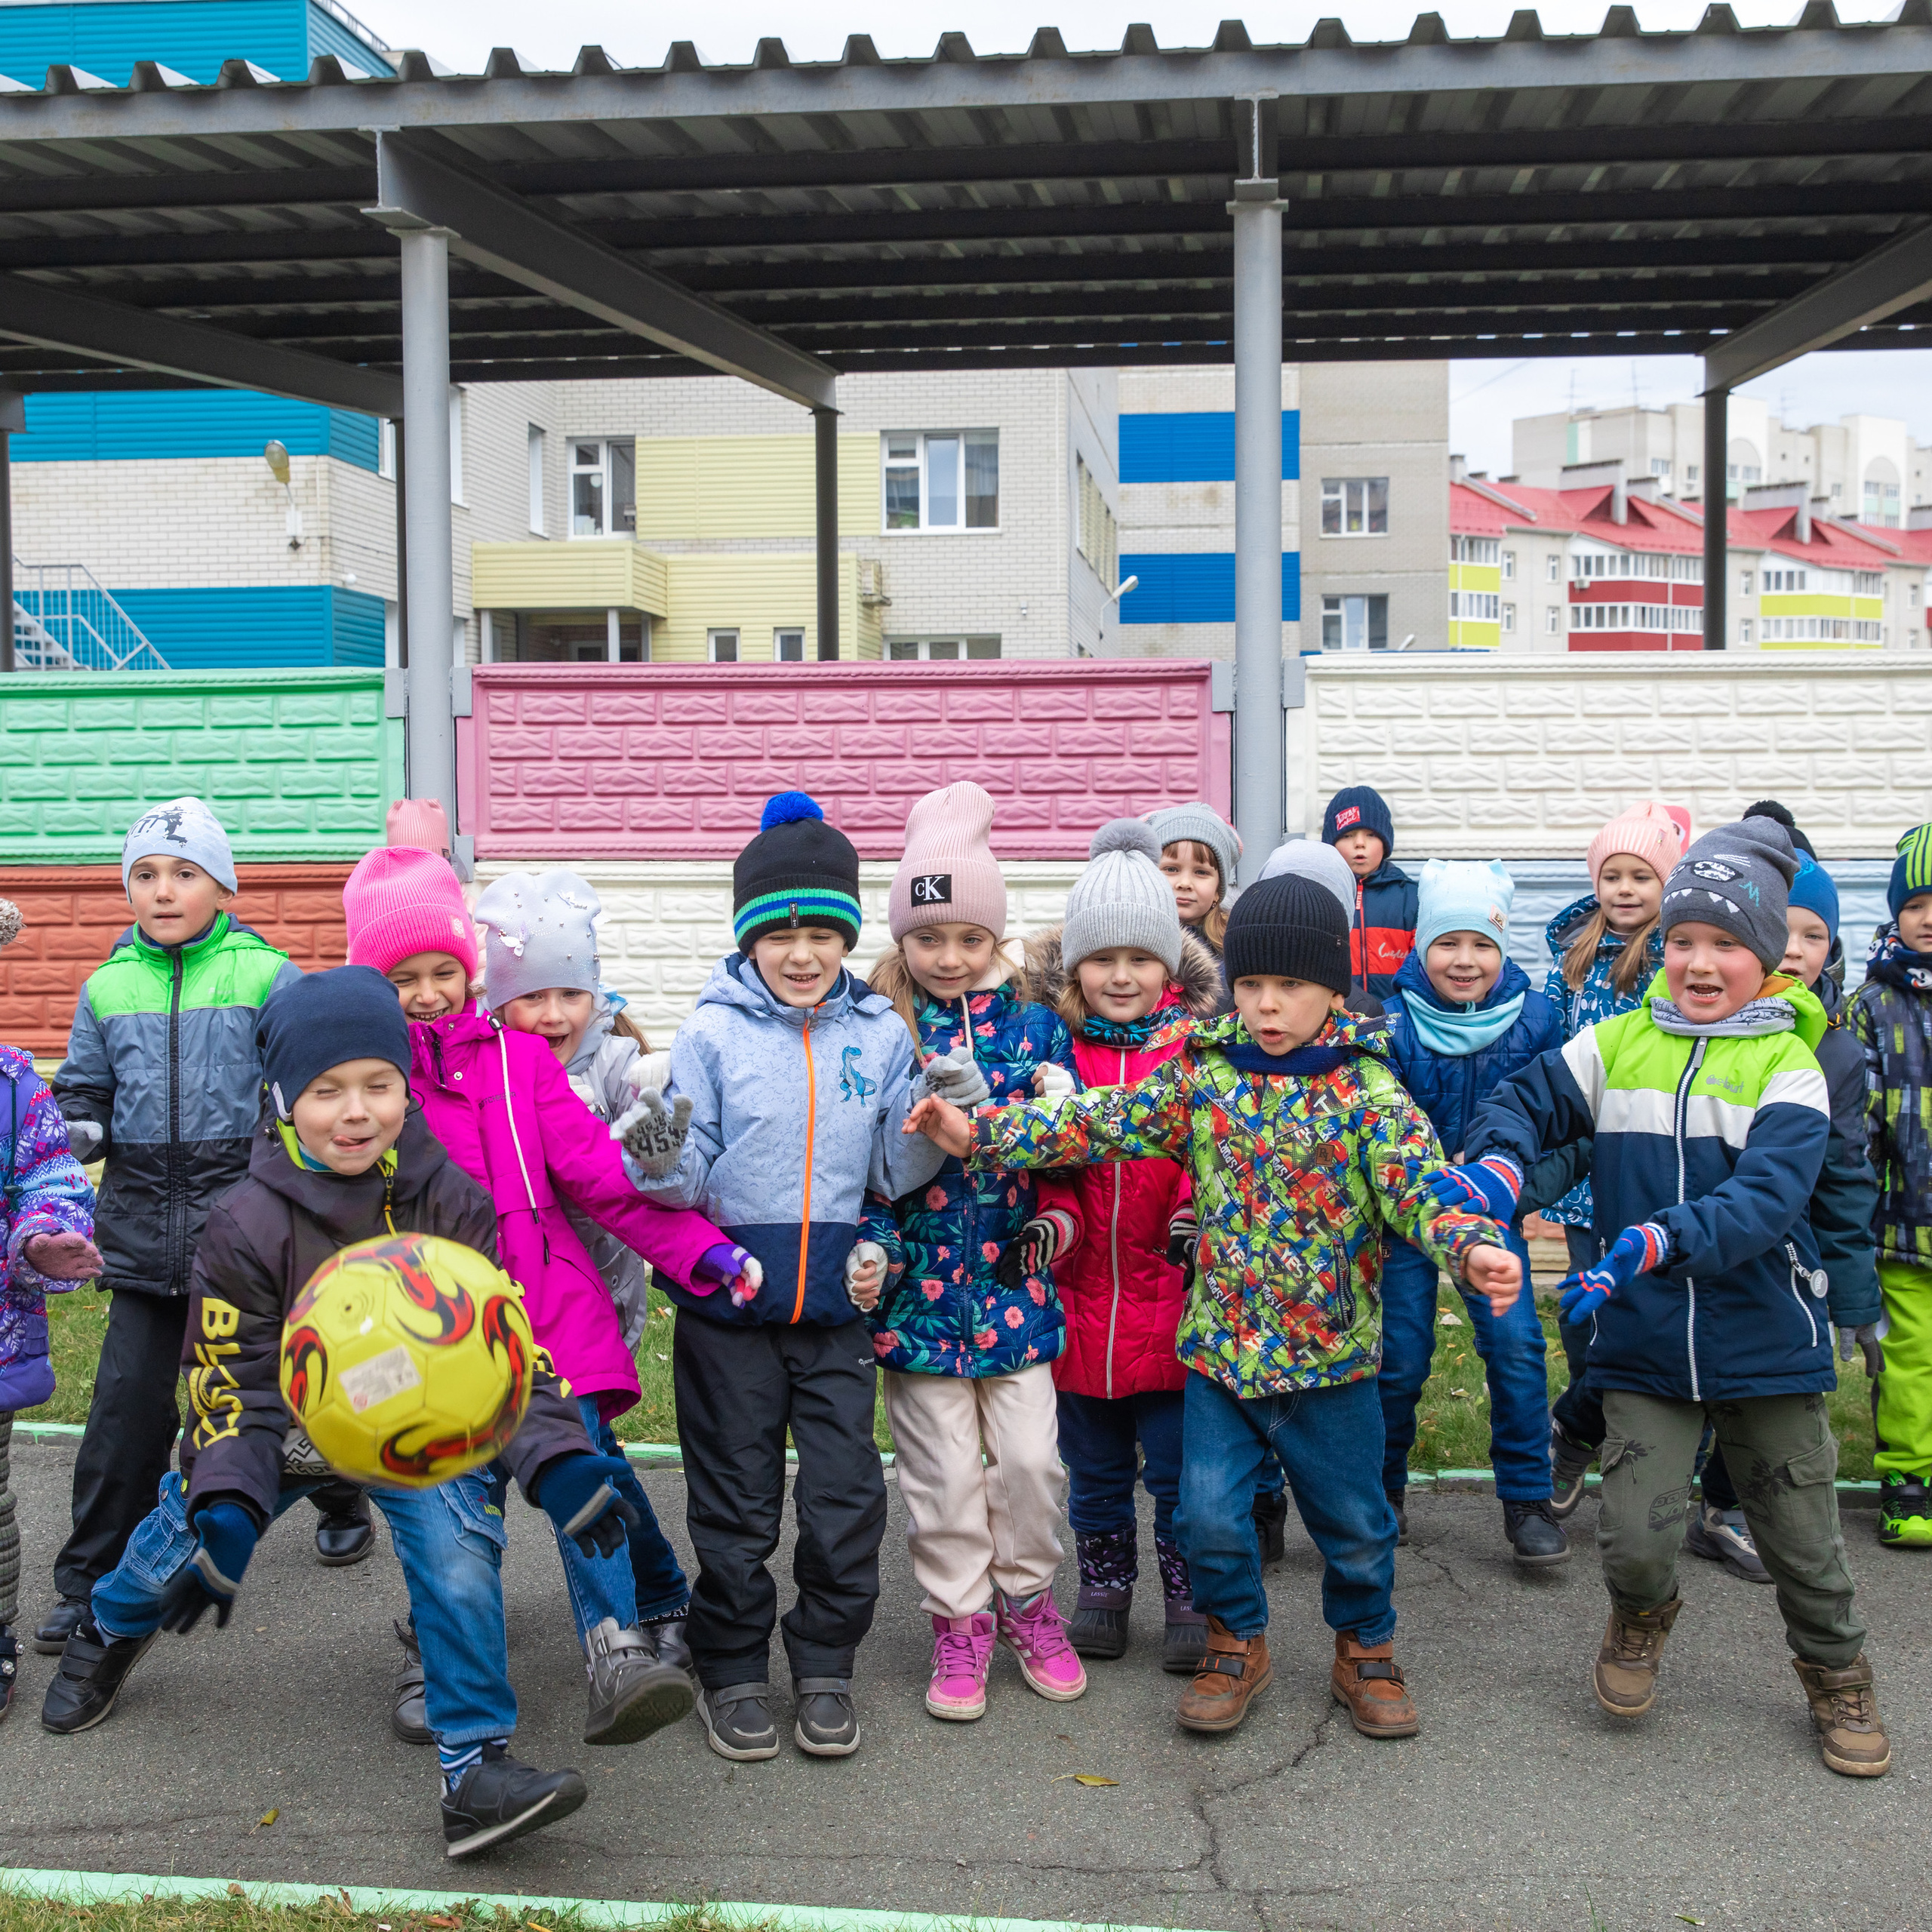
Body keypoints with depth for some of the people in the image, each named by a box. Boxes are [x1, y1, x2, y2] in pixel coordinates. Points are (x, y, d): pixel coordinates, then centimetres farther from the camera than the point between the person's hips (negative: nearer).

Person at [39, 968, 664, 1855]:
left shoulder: (448, 1201, -17)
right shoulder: (247, 1225, -20)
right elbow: (232, 1379, -17)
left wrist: (558, 1458, -30)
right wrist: (227, 1502, -34)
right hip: (284, 1422, 0)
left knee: (458, 1554, -22)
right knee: (187, 1541, 5)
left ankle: (476, 1767, -13)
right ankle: (106, 1633, 44)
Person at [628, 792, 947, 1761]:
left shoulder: (881, 1033, 2)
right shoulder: (713, 1031, -5)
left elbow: (893, 1174, 6)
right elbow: (691, 1178, -5)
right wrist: (663, 1162, -27)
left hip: (840, 1298, 2)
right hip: (729, 1296, -2)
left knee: (847, 1492, 6)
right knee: (736, 1497, 10)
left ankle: (825, 1668, 24)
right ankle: (733, 1671, 26)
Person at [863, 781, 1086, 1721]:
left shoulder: (1032, 1018, 3)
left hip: (1013, 1276, 2)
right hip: (920, 1279, -2)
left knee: (1031, 1456, 7)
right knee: (944, 1469, 6)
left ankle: (1028, 1599, 29)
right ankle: (960, 1621, 24)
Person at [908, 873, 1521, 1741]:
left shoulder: (1367, 1091, -9)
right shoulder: (1201, 1075, -2)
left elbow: (1420, 1183, -19)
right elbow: (1100, 1123, -3)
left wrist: (1471, 1246, -40)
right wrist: (980, 1133, -10)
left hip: (1332, 1353, -1)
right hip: (1219, 1345, 2)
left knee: (1353, 1518, 12)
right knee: (1210, 1513, 2)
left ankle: (1365, 1652, 37)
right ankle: (1237, 1645, 28)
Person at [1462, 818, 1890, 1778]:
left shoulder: (1787, 1065, -7)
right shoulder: (1616, 1044, 3)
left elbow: (1767, 1196, -20)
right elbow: (1527, 1100, 3)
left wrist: (1654, 1244, -36)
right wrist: (1496, 1167, -21)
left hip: (1765, 1344, -1)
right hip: (1644, 1344, 1)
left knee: (1802, 1540, 11)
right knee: (1635, 1538, -6)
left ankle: (1836, 1675, 39)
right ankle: (1641, 1617, 29)